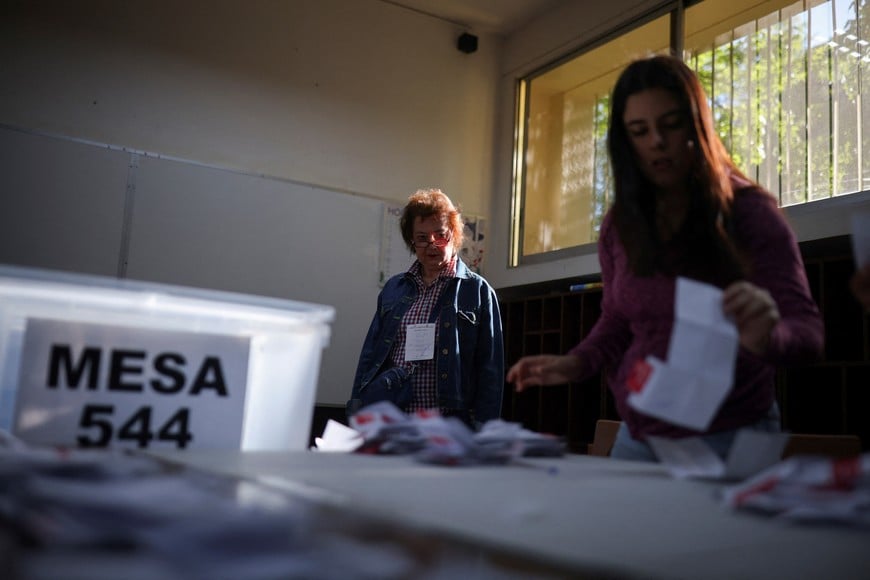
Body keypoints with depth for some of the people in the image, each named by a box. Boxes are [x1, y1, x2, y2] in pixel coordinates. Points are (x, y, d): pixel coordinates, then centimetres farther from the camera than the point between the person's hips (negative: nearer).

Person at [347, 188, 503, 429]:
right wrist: (357, 407, 8)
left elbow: (490, 367, 0)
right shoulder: (394, 288, 12)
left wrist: (483, 428, -6)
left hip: (449, 425, -3)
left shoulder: (478, 291, 2)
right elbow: (371, 352, 15)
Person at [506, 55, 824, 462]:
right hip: (639, 437, 4)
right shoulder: (619, 227, 2)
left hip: (728, 438, -4)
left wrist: (769, 338, -37)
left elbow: (807, 331, -14)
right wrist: (575, 363, -4)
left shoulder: (748, 211, -10)